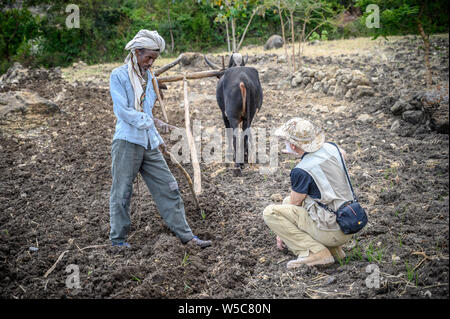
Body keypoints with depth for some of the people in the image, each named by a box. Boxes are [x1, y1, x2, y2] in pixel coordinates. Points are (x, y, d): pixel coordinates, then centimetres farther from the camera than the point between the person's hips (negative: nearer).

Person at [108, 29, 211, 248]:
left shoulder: (149, 77, 17)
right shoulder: (119, 75, -3)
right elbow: (122, 111, -13)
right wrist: (153, 122, -16)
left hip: (149, 144, 7)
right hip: (127, 141, -6)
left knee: (168, 188, 5)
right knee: (122, 192, 2)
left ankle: (185, 235, 11)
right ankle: (118, 239, 16)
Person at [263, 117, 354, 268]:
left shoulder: (301, 172, -20)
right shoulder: (330, 147, 1)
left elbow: (294, 204, -6)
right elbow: (342, 153, 28)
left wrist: (281, 233, 11)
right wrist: (301, 153, 33)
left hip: (332, 231, -9)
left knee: (270, 212, -10)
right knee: (287, 201, 23)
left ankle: (316, 252, -11)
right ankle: (332, 248, 13)